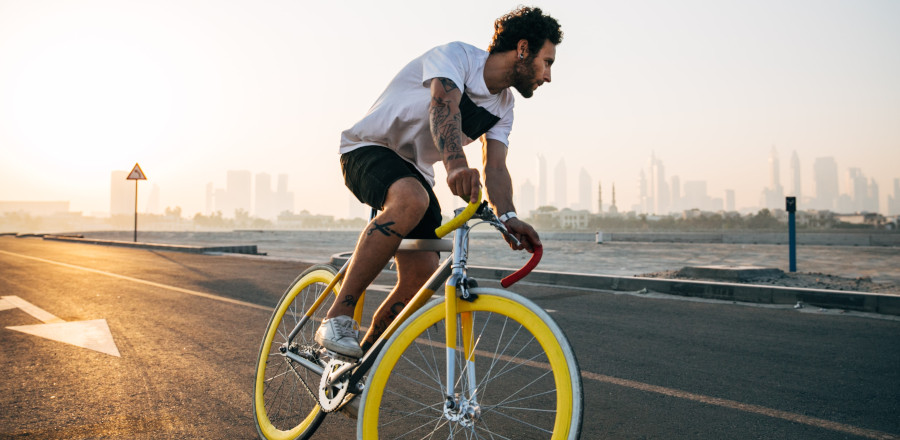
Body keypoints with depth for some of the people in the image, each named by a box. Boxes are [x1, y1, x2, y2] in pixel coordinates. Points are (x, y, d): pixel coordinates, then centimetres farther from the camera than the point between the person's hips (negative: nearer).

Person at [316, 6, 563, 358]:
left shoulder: (503, 107, 6)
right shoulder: (456, 55, -15)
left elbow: (495, 168, -7)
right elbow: (443, 105, -37)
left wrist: (507, 217, -28)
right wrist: (455, 164, -57)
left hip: (415, 172, 7)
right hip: (369, 150, -7)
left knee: (423, 276, -10)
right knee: (411, 200, -40)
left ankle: (363, 358, 9)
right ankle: (337, 319, -31)